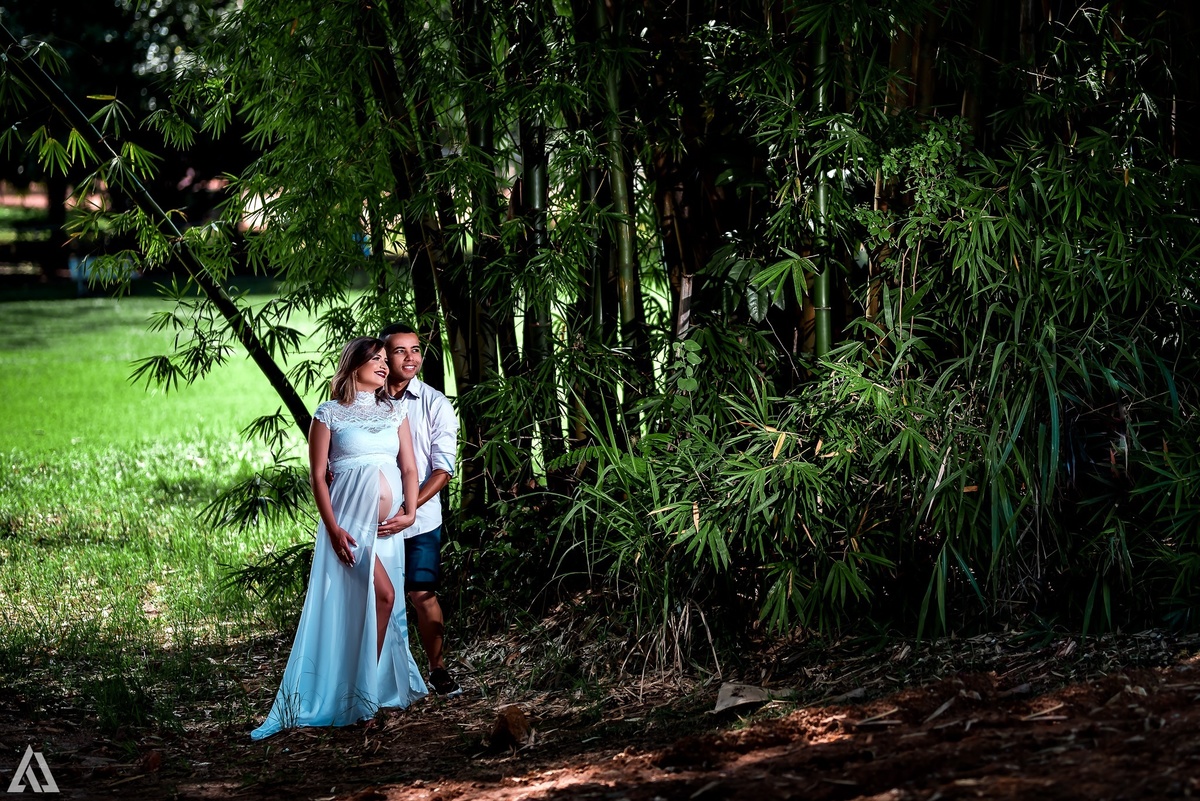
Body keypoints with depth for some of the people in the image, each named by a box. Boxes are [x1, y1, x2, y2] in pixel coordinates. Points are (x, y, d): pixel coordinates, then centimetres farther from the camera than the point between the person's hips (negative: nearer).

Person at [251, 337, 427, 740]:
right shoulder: (330, 414, 0)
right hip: (351, 517, -5)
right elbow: (317, 476, -3)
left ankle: (376, 688, 13)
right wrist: (333, 528, -12)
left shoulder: (395, 411, 14)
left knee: (381, 604, 6)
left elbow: (409, 467, 10)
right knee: (382, 595, -18)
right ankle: (363, 693, -11)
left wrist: (410, 511, -6)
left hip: (388, 524, 5)